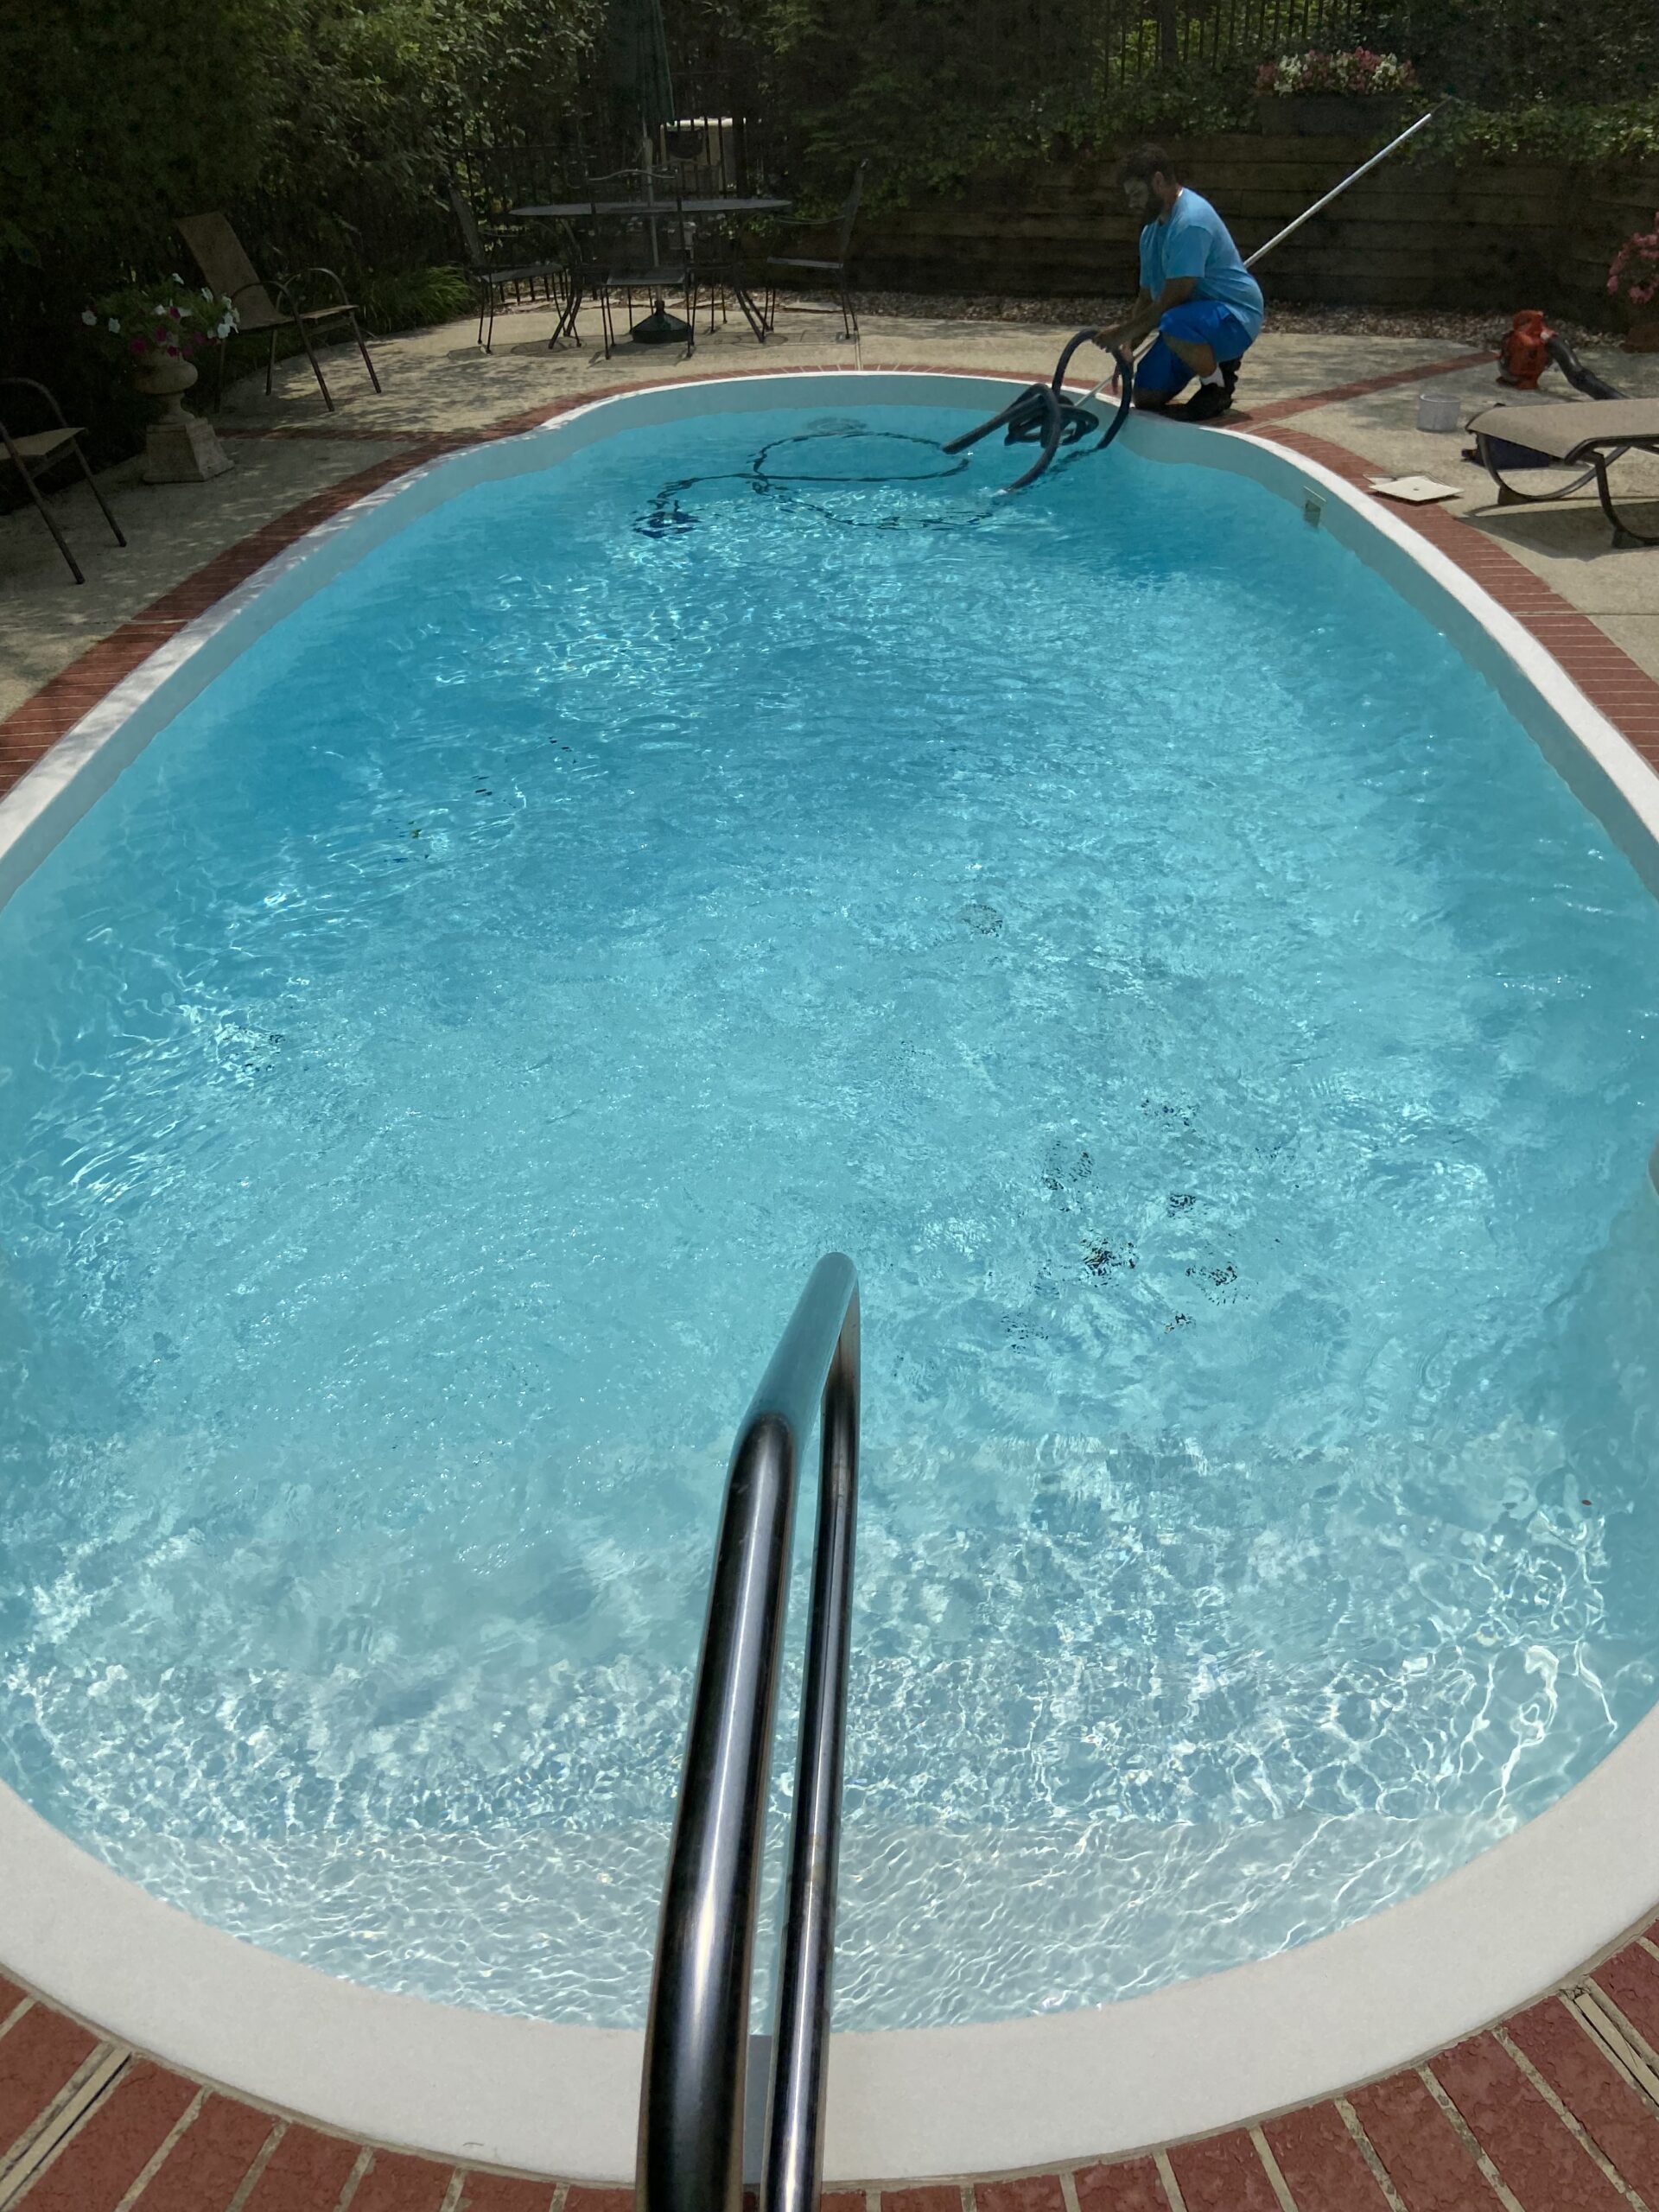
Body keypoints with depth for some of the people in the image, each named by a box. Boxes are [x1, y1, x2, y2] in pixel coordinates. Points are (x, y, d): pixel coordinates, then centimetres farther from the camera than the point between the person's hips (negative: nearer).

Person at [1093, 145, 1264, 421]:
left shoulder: (1190, 221, -22)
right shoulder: (1152, 230, 10)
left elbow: (1171, 300, -27)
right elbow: (1147, 299, 15)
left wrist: (1122, 333, -22)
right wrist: (1127, 347, 2)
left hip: (1235, 316, -9)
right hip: (1192, 316, 9)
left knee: (1174, 324, -41)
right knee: (1146, 397, 3)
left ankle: (1217, 385, -13)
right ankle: (1214, 363, 22)